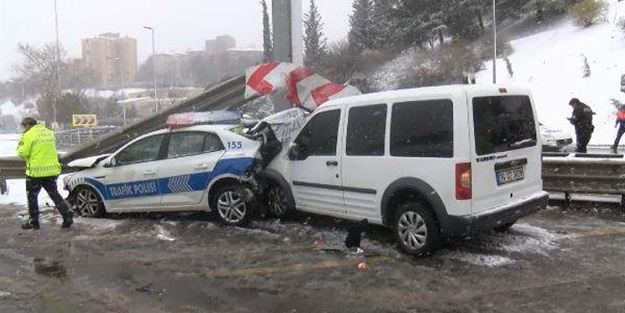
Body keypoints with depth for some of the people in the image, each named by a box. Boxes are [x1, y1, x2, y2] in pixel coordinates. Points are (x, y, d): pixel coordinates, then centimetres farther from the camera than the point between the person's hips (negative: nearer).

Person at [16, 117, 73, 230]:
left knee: (32, 196, 12)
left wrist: (22, 142, 5)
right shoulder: (49, 132, 10)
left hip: (36, 171, -5)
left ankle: (33, 221, 18)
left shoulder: (29, 135, -10)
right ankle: (67, 217, 6)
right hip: (52, 170, 6)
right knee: (54, 194, 13)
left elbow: (22, 153, -12)